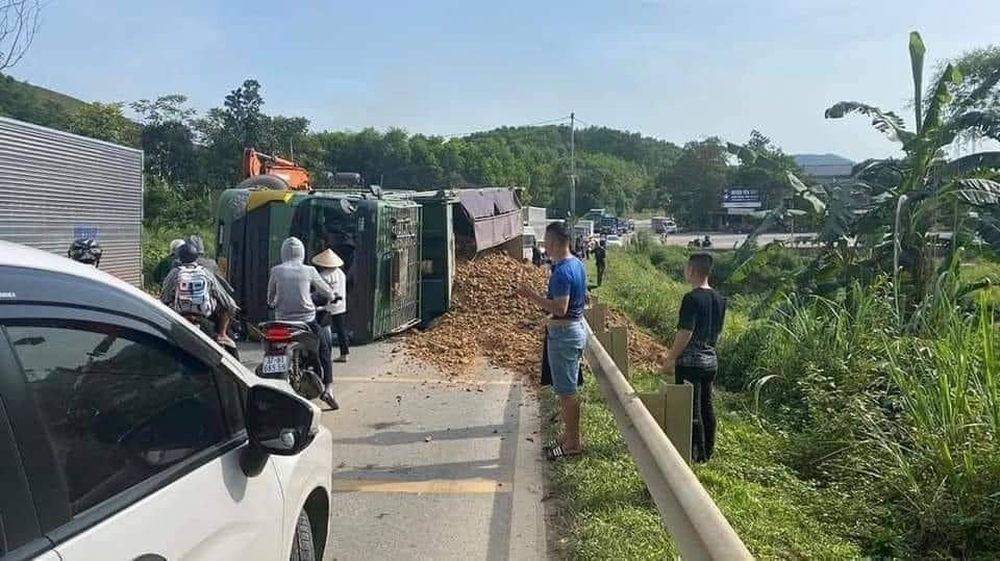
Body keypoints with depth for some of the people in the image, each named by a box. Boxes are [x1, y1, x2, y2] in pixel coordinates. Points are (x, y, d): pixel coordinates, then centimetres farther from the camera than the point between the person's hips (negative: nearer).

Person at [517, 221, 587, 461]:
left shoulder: (562, 272, -23)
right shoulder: (577, 264, 8)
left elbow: (560, 308, -28)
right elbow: (584, 297, 18)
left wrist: (532, 295, -20)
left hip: (564, 334, -10)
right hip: (576, 327, 10)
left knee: (566, 391, 0)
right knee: (568, 388, 18)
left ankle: (572, 443, 9)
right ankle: (569, 435, 28)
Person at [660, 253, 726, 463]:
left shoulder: (692, 298, -19)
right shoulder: (719, 299, 6)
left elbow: (685, 333, -22)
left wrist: (669, 359, -14)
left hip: (690, 363, -8)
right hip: (711, 361, 8)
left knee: (691, 410, 2)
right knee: (707, 406, 16)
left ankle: (698, 454, 9)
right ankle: (708, 451, 25)